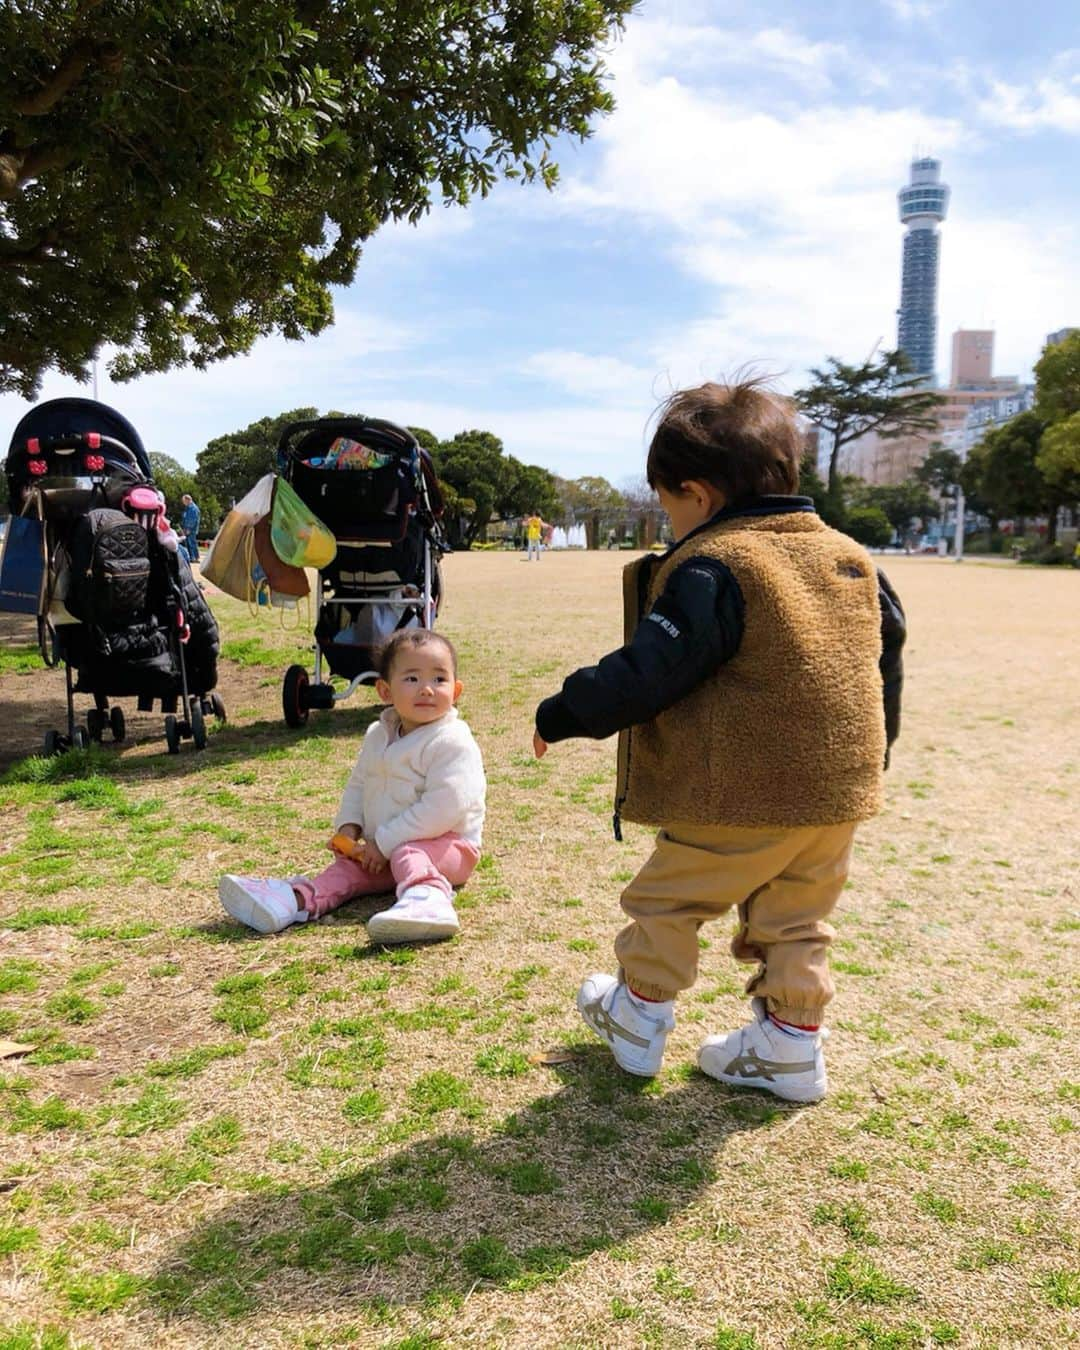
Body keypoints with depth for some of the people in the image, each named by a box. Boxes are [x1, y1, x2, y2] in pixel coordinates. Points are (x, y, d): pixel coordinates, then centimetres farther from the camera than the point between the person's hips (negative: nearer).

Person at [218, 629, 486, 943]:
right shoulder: (378, 736, 8)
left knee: (407, 855, -34)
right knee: (348, 867, -8)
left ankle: (428, 898, -61)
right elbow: (357, 784, 18)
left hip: (448, 844, -8)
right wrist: (348, 828, -2)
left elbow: (442, 808, -26)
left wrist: (384, 843, -21)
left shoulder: (453, 742, -19)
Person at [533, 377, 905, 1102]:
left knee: (666, 900, 13)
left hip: (740, 797, -7)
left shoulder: (710, 569, -16)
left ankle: (639, 1018, 30)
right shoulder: (851, 558, 9)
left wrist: (561, 715, -7)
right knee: (795, 922, 21)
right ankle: (792, 1047, 29)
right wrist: (870, 754, 28)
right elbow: (889, 659, 16)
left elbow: (646, 673, -20)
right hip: (842, 793, 7)